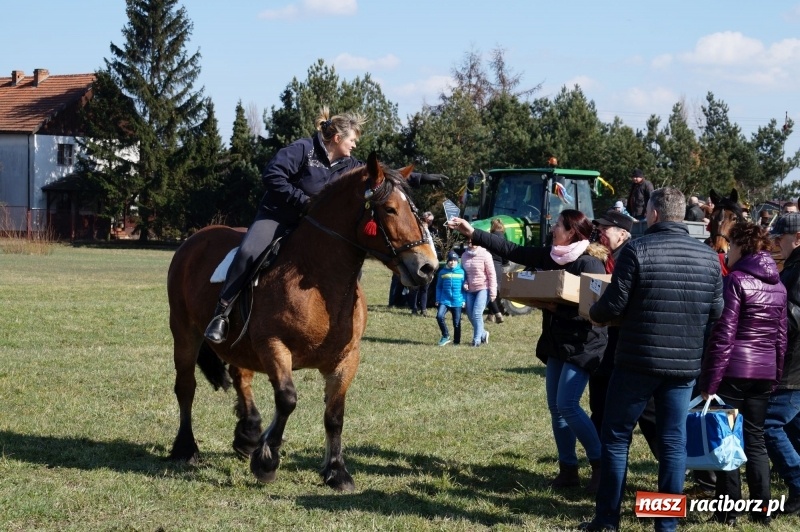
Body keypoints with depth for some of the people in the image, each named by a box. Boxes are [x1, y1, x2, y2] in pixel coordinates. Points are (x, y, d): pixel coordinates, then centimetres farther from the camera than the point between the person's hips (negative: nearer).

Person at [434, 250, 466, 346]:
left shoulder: (461, 272, 1)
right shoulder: (443, 272, 3)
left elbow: (464, 287, 6)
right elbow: (439, 287, 10)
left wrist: (464, 300, 1)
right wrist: (438, 300, 6)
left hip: (457, 301, -1)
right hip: (444, 300, 1)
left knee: (457, 322, 4)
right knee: (439, 316, -19)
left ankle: (456, 341, 18)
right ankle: (445, 336, -3)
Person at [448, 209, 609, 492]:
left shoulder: (589, 264, -17)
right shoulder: (550, 255, 6)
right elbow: (510, 250, 9)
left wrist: (557, 307, -25)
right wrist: (472, 233, 6)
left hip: (581, 346, -9)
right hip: (556, 343, 9)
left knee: (567, 405, -14)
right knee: (556, 407, 8)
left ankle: (601, 465, -3)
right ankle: (568, 469, 15)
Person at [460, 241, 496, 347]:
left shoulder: (485, 255, -10)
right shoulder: (464, 256, 5)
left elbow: (491, 274, -8)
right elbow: (462, 272, 18)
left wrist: (493, 292, -11)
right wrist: (464, 283, -2)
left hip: (483, 288, -6)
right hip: (470, 290, 6)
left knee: (477, 313, -15)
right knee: (470, 315, 5)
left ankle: (477, 339, -4)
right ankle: (483, 334, 27)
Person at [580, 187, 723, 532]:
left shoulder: (637, 249, -10)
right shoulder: (708, 256, 3)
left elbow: (613, 305, -10)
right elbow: (716, 311, 8)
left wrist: (594, 314, 12)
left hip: (638, 360, -3)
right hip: (685, 363, 4)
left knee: (616, 438, 8)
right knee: (674, 442, 8)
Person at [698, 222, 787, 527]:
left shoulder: (736, 280, -9)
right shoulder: (778, 285, 12)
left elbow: (724, 332, -13)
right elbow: (781, 336, 15)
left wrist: (709, 380, -13)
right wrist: (775, 375, 20)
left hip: (734, 369, -6)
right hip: (764, 371, 6)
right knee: (755, 439, 12)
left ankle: (728, 513, 2)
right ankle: (762, 511, 13)